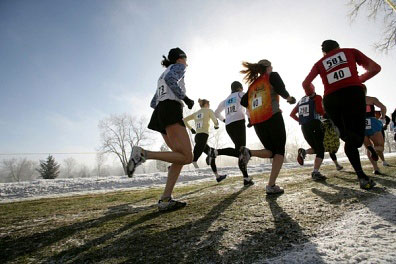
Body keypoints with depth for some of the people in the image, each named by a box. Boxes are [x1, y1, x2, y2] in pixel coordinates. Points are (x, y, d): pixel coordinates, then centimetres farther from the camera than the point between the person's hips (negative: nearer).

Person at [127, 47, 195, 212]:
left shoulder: (163, 74, 33)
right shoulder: (179, 67, 11)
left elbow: (153, 103, 25)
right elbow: (170, 79, -14)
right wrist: (185, 98, -9)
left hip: (160, 112, 9)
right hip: (172, 111, -9)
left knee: (181, 156, 5)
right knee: (187, 157, -16)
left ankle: (165, 200, -4)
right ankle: (142, 154, -23)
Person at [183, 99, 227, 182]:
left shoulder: (196, 113, 22)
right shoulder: (209, 110, 8)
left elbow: (184, 120, 16)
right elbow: (215, 121, -5)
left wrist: (191, 129, 21)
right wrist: (216, 126, 17)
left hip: (197, 136, 8)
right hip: (203, 136, -8)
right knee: (194, 158, -16)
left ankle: (217, 176, 21)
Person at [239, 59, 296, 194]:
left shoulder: (253, 84, 22)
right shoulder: (272, 76, 9)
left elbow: (243, 102, 16)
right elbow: (282, 91, -7)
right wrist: (289, 98, 13)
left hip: (257, 123, 5)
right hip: (272, 118, -5)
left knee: (271, 151, 15)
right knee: (279, 151, 5)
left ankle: (248, 152, -16)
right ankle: (271, 186, -5)